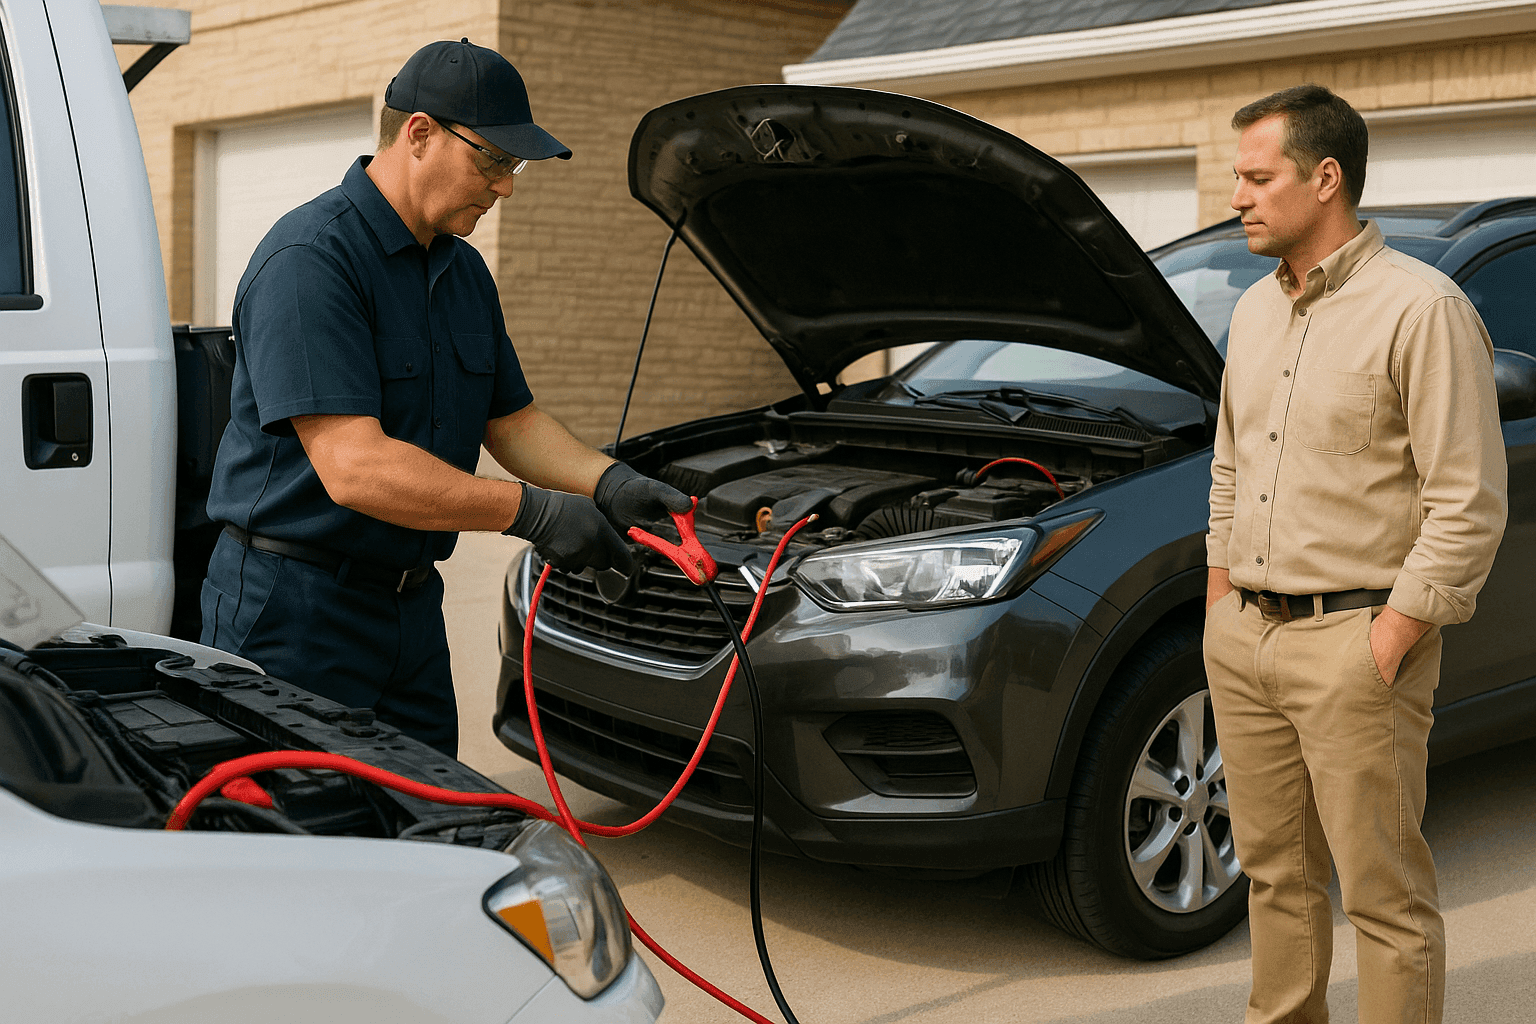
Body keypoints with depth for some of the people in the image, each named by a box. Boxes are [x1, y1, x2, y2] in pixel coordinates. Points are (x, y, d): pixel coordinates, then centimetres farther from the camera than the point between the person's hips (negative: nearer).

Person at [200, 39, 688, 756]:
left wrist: (611, 484, -2)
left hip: (413, 604, 9)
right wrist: (532, 511, -24)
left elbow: (510, 421, 17)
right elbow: (354, 468, -27)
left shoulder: (465, 272, 11)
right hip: (295, 615, -8)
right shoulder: (309, 259, -19)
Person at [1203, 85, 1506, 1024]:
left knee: (1385, 891, 2)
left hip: (1354, 638, -7)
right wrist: (1221, 598, 14)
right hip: (1244, 632, 8)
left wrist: (1391, 638, -17)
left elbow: (1470, 504, -15)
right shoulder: (1256, 310, 12)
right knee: (1275, 869, 17)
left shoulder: (1422, 310, -12)